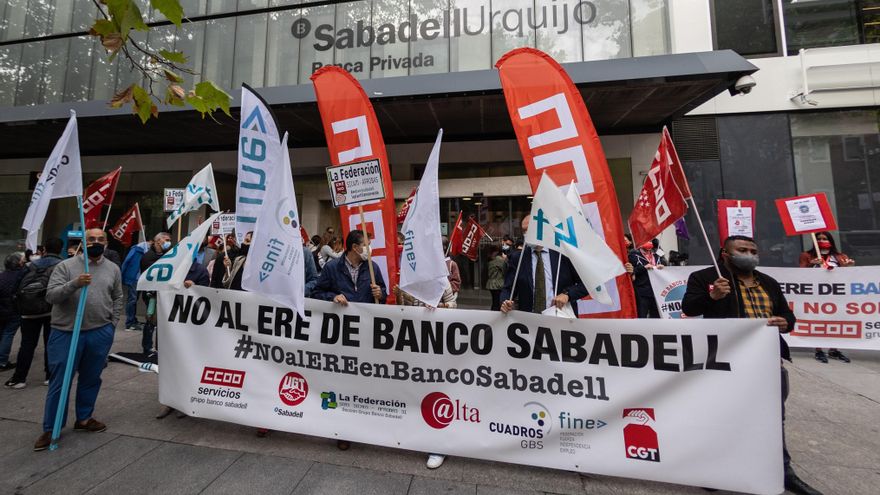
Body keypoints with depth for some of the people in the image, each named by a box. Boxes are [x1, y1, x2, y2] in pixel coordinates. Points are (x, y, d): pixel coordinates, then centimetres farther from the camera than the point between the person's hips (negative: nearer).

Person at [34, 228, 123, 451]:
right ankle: (51, 428, 19)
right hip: (66, 333, -2)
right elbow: (51, 295, -11)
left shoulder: (113, 269, 7)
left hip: (100, 333, 3)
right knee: (59, 382, 4)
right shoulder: (65, 266, -3)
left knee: (91, 379, 13)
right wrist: (75, 284, -27)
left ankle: (84, 418, 29)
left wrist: (112, 323, 7)